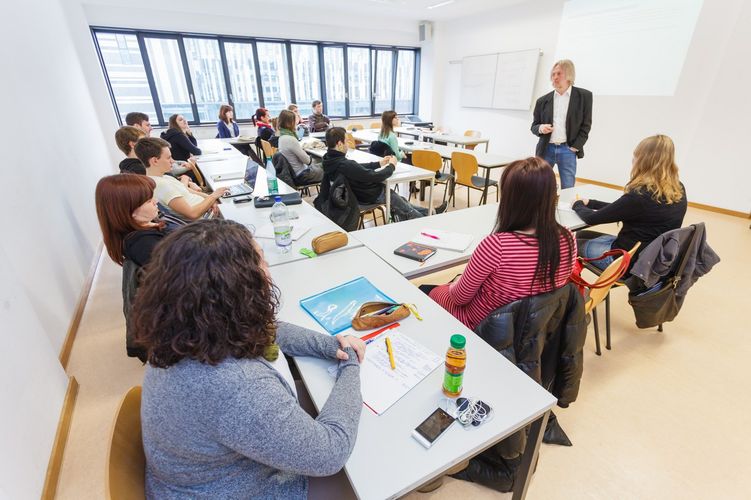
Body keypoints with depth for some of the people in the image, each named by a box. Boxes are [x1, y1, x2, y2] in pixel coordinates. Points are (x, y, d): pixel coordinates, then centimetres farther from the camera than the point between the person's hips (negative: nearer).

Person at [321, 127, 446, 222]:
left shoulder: (330, 159, -7)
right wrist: (391, 166, -11)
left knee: (399, 200, 24)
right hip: (371, 195, -9)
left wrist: (379, 163, 5)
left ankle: (429, 213, 39)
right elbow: (375, 177, -29)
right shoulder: (345, 165, -37)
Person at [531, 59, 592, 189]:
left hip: (568, 150, -1)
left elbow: (586, 125, 3)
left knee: (568, 189, 0)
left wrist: (575, 147, -6)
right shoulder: (543, 100, 8)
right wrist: (540, 128, -12)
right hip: (546, 149, 2)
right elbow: (534, 126, 11)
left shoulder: (584, 96, 3)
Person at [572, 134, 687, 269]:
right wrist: (589, 202, 10)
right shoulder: (679, 190, -3)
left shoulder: (639, 196, -29)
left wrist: (577, 205, 2)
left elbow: (592, 218, -18)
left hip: (631, 261, -8)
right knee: (582, 235, 20)